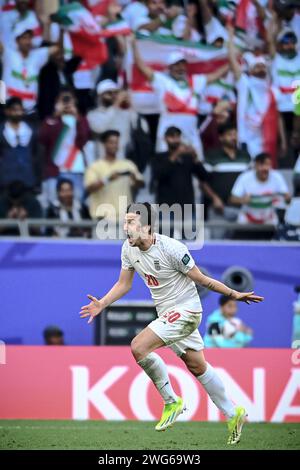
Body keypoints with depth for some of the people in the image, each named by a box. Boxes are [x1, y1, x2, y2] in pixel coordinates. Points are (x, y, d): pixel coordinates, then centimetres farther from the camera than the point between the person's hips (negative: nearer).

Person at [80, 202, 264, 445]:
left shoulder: (172, 248, -23)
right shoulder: (129, 249, -2)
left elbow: (201, 279, -14)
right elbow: (124, 284, 11)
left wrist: (234, 295, -12)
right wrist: (101, 304, 0)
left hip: (186, 308, -8)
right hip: (167, 313, 8)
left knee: (139, 347, -21)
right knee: (197, 366, 15)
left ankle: (171, 402, -7)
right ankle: (233, 414, 27)